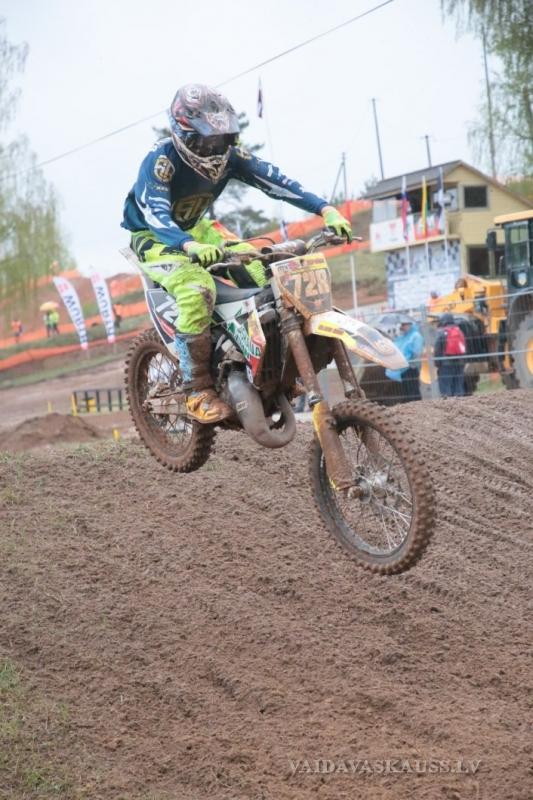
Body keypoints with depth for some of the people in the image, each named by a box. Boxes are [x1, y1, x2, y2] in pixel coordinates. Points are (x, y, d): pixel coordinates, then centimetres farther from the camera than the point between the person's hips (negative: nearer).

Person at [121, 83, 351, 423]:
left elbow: (274, 179, -16)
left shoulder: (229, 154, -13)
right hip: (154, 237, -6)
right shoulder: (161, 161, -30)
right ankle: (197, 390, -26)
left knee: (262, 270, -13)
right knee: (197, 288, -35)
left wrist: (326, 210, -28)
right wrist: (190, 246, -63)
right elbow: (156, 215, -43)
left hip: (195, 228, 6)